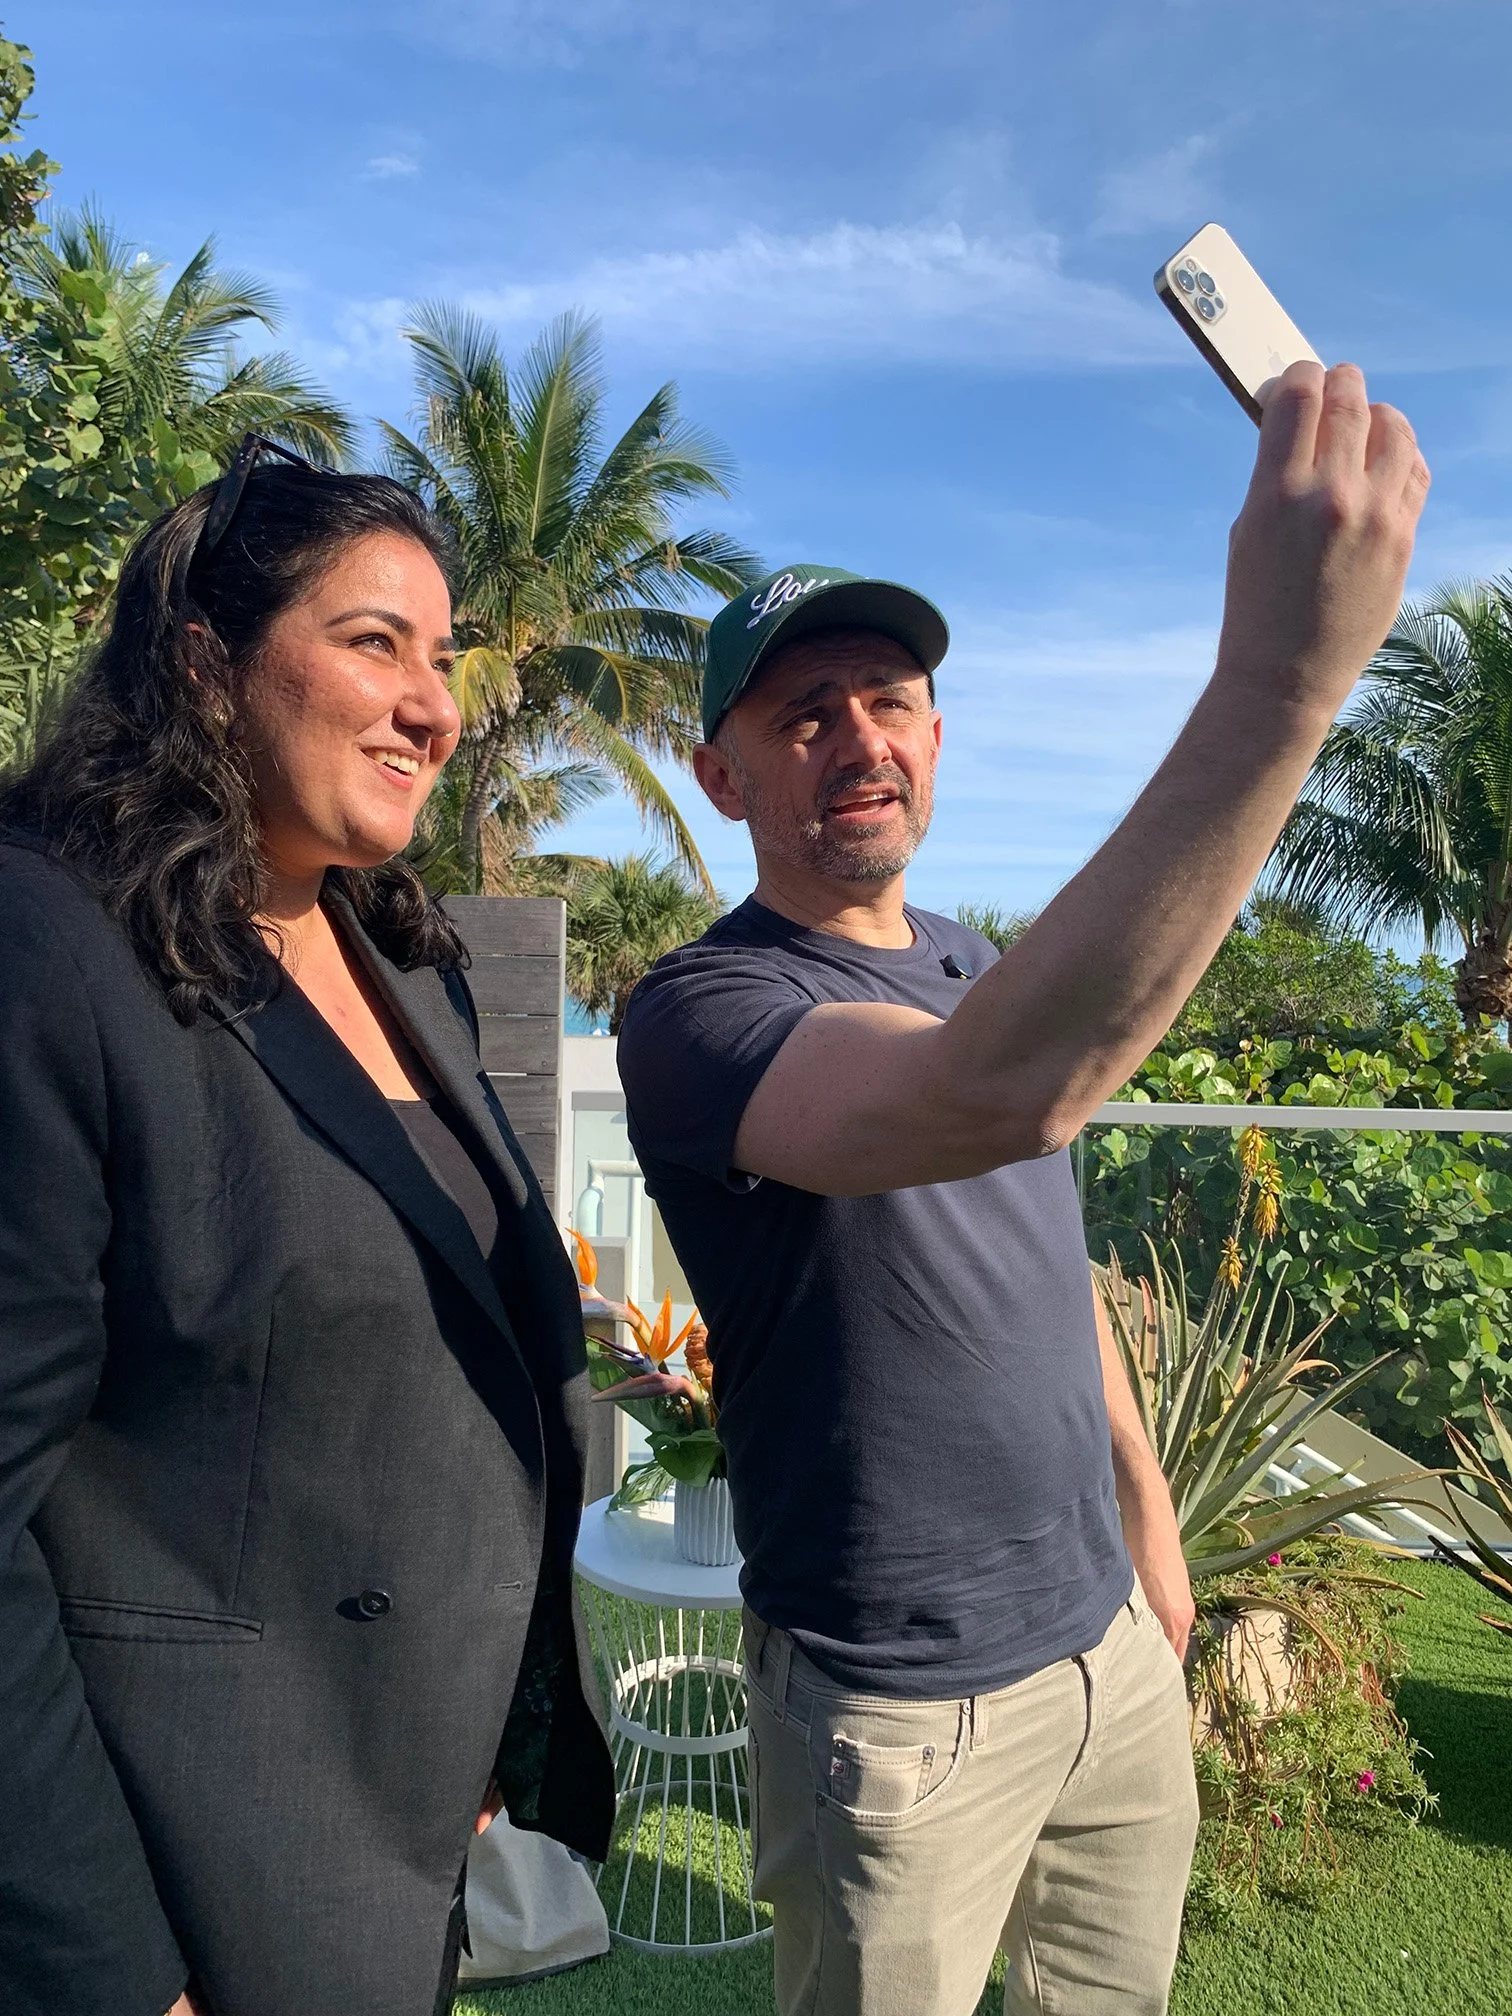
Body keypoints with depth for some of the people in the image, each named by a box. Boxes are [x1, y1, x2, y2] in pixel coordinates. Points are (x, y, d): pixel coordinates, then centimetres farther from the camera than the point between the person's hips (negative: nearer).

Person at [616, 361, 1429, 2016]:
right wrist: (1280, 679, -46)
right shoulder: (699, 1012, -24)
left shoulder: (977, 968, 2)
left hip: (1111, 1642, 7)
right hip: (902, 1707, -6)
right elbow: (1001, 1095, -44)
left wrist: (1145, 1506, 16)